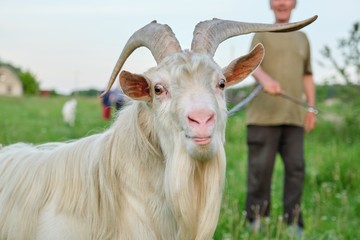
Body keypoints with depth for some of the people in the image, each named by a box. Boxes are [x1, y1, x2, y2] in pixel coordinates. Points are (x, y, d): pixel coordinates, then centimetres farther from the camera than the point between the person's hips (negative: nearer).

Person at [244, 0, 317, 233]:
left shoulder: (302, 37, 21)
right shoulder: (263, 34, 7)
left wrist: (311, 108, 14)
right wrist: (266, 79, -33)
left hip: (293, 116, 4)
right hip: (264, 115, -3)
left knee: (296, 167, -1)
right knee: (260, 168, -3)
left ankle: (293, 224, 5)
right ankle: (256, 221, 6)